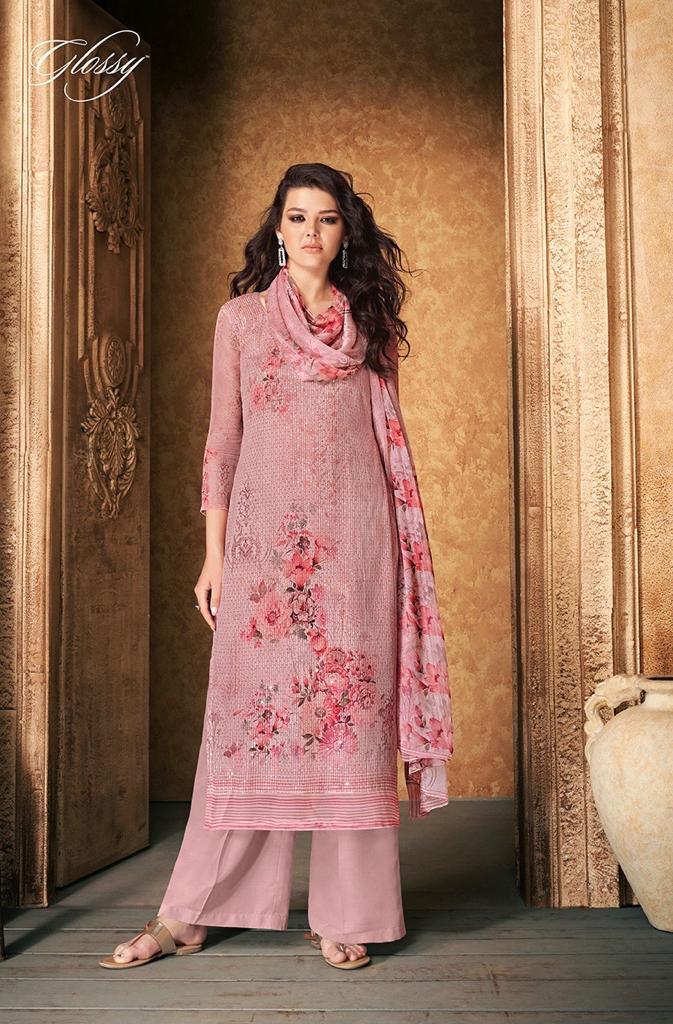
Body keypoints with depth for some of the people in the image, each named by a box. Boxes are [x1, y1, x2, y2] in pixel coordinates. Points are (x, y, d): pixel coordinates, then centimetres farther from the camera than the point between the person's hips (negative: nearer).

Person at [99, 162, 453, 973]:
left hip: (352, 537, 1)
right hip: (264, 534, -1)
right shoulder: (241, 317, 10)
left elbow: (388, 438, 14)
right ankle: (188, 914, 9)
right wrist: (214, 554, 2)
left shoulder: (369, 323, 12)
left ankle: (342, 914, 9)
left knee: (351, 706, -1)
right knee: (249, 707, -2)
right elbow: (222, 440, 7)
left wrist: (398, 547, 8)